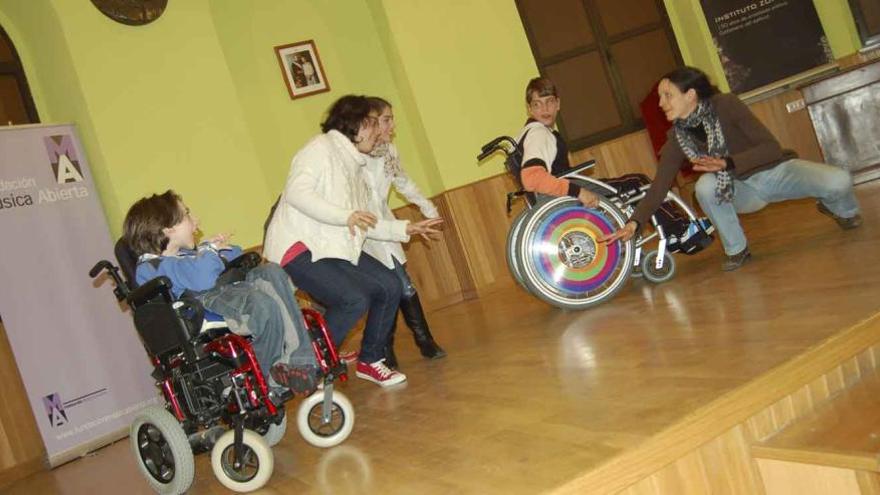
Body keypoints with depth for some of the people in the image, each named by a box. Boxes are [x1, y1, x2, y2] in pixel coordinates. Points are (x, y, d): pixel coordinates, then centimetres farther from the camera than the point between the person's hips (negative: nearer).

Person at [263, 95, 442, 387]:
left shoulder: (353, 165, 19)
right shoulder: (321, 149, -8)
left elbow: (364, 224, 17)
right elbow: (296, 192, -23)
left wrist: (405, 229, 10)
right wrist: (345, 216, -28)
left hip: (337, 248, 9)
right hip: (299, 247, -9)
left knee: (390, 287, -1)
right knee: (354, 299, -25)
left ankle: (370, 360, 15)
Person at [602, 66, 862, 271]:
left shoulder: (726, 105, -24)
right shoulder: (677, 136, -12)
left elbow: (772, 147, -26)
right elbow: (659, 188, -16)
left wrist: (726, 163, -39)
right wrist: (634, 223, -30)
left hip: (777, 171, -2)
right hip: (745, 189, 2)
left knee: (838, 181, -27)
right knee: (705, 186, -30)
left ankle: (842, 211, 13)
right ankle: (736, 249, -8)